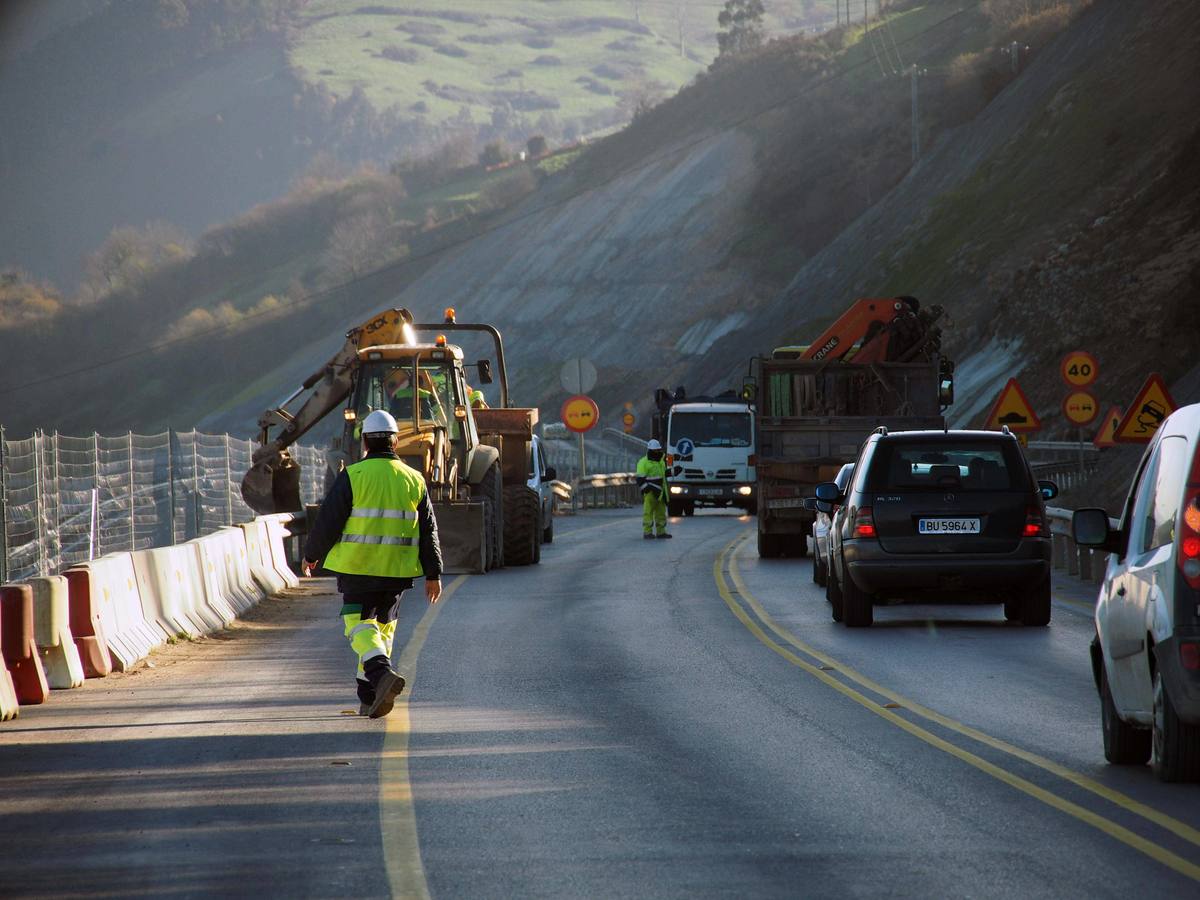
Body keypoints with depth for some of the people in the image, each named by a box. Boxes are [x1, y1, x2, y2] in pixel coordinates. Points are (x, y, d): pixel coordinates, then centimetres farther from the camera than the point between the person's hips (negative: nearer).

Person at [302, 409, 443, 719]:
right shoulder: (413, 480, 6)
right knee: (383, 626, 15)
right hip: (398, 570, 4)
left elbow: (327, 522, -5)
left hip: (359, 566, -4)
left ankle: (382, 671, -27)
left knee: (359, 624, 0)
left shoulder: (352, 476, -7)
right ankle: (368, 698, 16)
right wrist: (433, 573, 14)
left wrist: (312, 554, 11)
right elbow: (428, 530, 8)